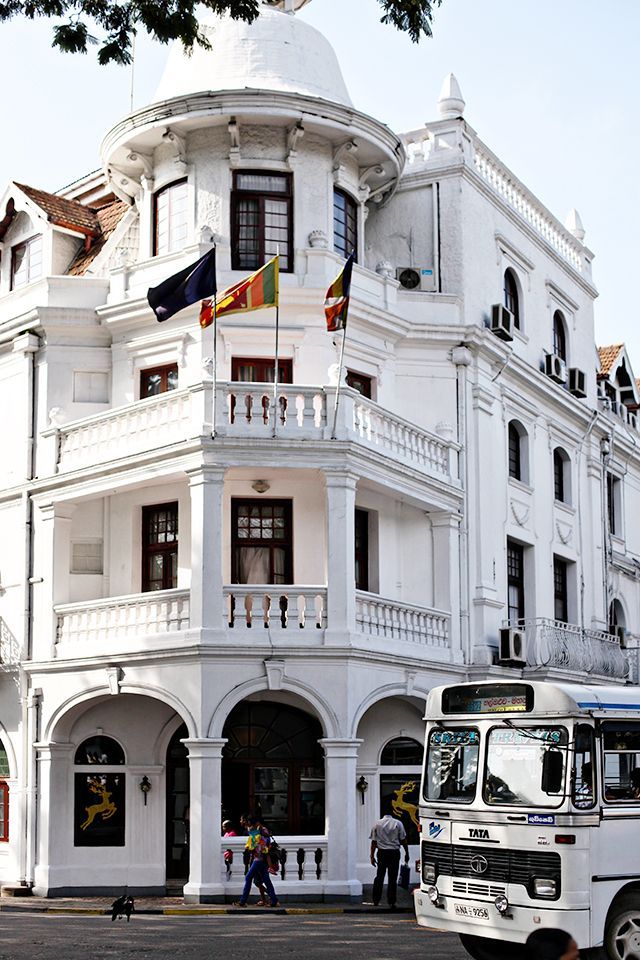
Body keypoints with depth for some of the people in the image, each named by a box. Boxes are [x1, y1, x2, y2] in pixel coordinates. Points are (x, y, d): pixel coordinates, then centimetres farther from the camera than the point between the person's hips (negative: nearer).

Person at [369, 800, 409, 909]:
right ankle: (391, 902, 2)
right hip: (394, 852, -1)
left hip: (382, 852, 1)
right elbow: (403, 840, -2)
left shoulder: (377, 824, -1)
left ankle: (376, 900, 13)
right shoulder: (398, 823, -5)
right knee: (392, 878, 3)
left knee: (379, 876, 12)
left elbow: (374, 841, 1)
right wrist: (406, 853, 8)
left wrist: (372, 856, 6)